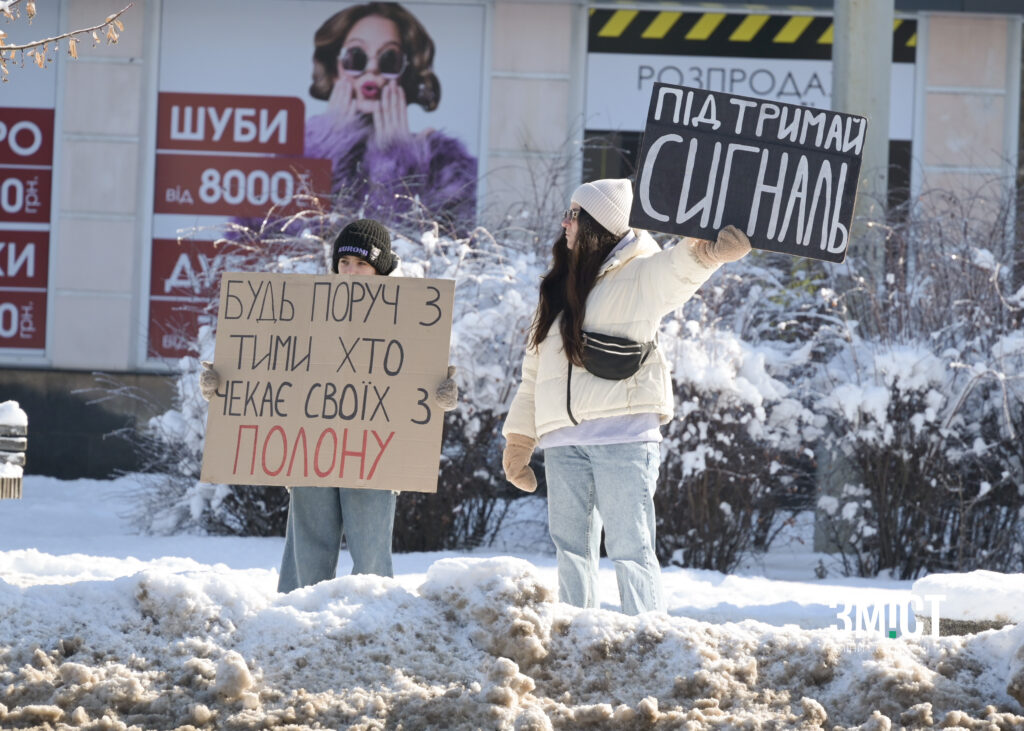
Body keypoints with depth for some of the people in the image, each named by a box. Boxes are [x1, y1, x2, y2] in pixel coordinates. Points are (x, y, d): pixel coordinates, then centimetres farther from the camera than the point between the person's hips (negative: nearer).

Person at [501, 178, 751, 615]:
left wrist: (710, 248, -45)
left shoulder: (641, 276, 1)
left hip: (623, 435, -6)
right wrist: (519, 438, 21)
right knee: (571, 550, 7)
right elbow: (536, 368, 25)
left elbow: (681, 269, -22)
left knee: (629, 550, -11)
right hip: (563, 442, 6)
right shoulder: (560, 288, 22)